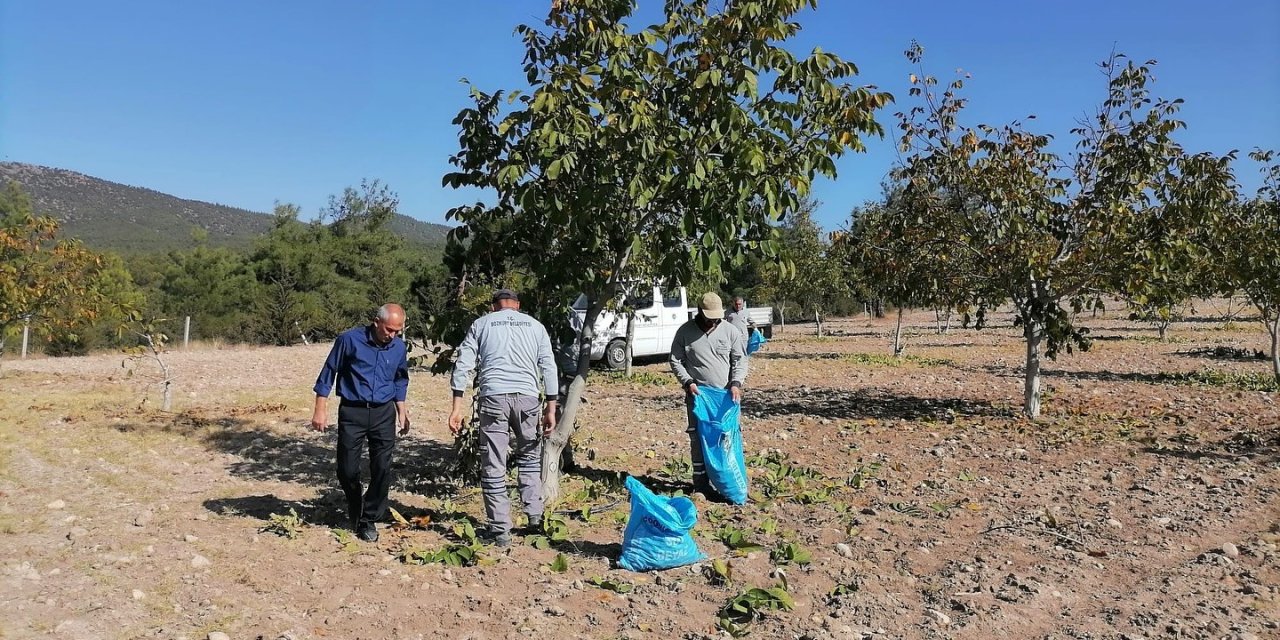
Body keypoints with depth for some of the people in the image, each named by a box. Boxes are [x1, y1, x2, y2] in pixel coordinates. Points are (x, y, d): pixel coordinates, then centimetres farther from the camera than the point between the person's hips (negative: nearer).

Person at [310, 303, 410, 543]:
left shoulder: (399, 348, 0)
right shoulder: (350, 340, -11)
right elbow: (328, 373, -2)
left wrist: (401, 409, 11)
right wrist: (320, 409, -3)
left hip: (384, 413, 2)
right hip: (352, 412, -2)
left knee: (382, 469, -3)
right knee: (347, 469, 3)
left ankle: (369, 519, 14)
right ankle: (355, 505, 34)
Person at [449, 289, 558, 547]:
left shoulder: (481, 324, 14)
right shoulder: (535, 325, 17)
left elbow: (463, 364, 5)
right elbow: (549, 368, 9)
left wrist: (457, 407, 3)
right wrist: (551, 408, 10)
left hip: (493, 396, -2)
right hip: (527, 396, 2)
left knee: (493, 466, 5)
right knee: (529, 457, 23)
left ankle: (500, 530, 9)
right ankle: (535, 516, 22)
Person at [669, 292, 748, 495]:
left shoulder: (730, 331, 1)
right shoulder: (685, 331, -1)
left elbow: (740, 360, 5)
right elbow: (676, 361, 3)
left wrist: (736, 383, -10)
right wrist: (688, 382, -10)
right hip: (697, 394, -1)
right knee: (698, 438, 0)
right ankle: (700, 481, 10)